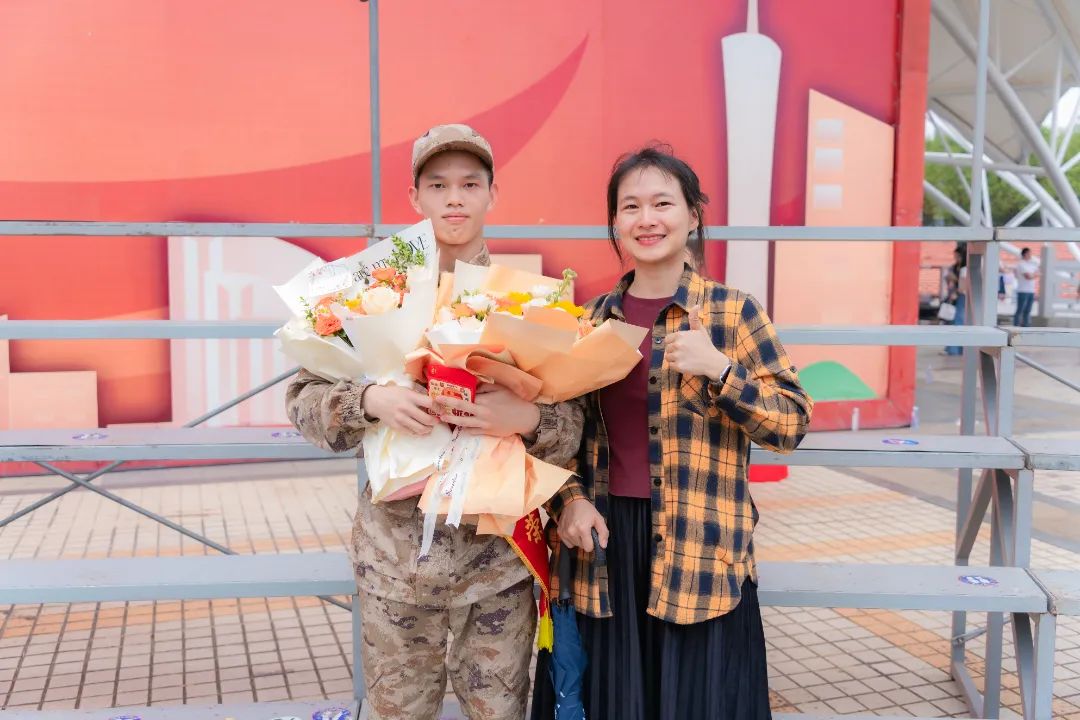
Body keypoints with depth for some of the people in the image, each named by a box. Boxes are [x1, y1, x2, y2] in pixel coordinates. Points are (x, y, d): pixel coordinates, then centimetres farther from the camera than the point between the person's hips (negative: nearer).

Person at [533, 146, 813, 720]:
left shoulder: (732, 311, -3)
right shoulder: (594, 318, 8)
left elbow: (792, 425, -6)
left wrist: (720, 369, -20)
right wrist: (569, 500, -3)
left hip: (697, 554, -3)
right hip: (602, 547, 3)